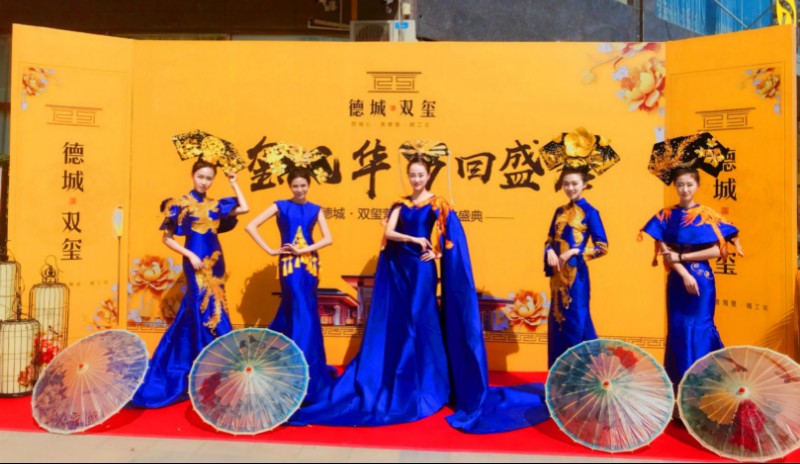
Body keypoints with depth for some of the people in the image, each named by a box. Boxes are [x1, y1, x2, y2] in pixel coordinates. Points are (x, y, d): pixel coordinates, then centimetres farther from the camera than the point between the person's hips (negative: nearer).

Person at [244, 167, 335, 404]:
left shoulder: (315, 209, 8)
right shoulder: (280, 206, 0)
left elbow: (328, 238, -2)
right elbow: (251, 226, -5)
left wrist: (303, 250, -13)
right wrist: (270, 250, -9)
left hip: (309, 264, 4)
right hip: (289, 265, -3)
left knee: (290, 312, 11)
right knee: (302, 315, -8)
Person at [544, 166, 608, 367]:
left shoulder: (590, 212, -4)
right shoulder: (560, 211, 12)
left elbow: (602, 247, -8)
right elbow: (550, 239, 15)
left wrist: (573, 252, -17)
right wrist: (550, 251, -7)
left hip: (575, 273, -6)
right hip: (558, 272, 6)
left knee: (575, 320, -2)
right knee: (557, 319, 9)